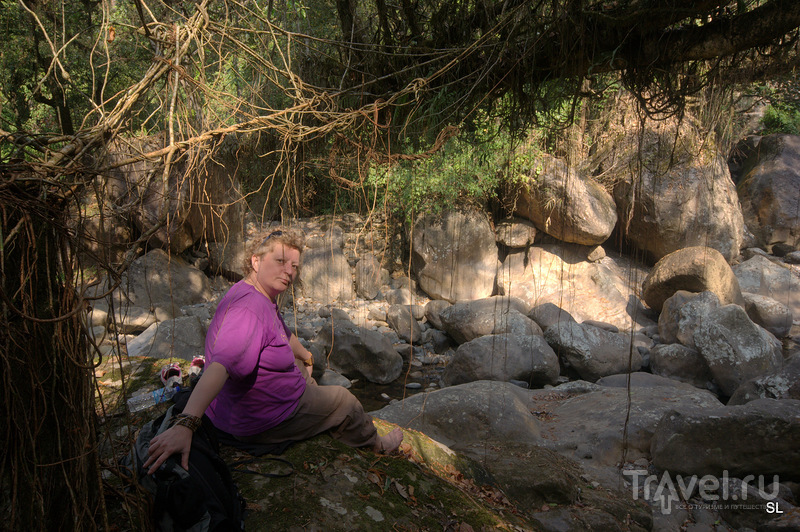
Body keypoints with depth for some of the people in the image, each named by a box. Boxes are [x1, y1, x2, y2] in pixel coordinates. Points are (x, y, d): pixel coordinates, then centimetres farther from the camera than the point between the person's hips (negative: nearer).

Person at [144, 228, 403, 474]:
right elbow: (220, 364, -47)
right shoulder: (250, 308, -34)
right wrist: (185, 423, -57)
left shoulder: (263, 297, 0)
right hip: (261, 423, -10)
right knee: (345, 400, 10)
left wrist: (305, 355, 35)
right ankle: (376, 444, 38)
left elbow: (284, 333, 19)